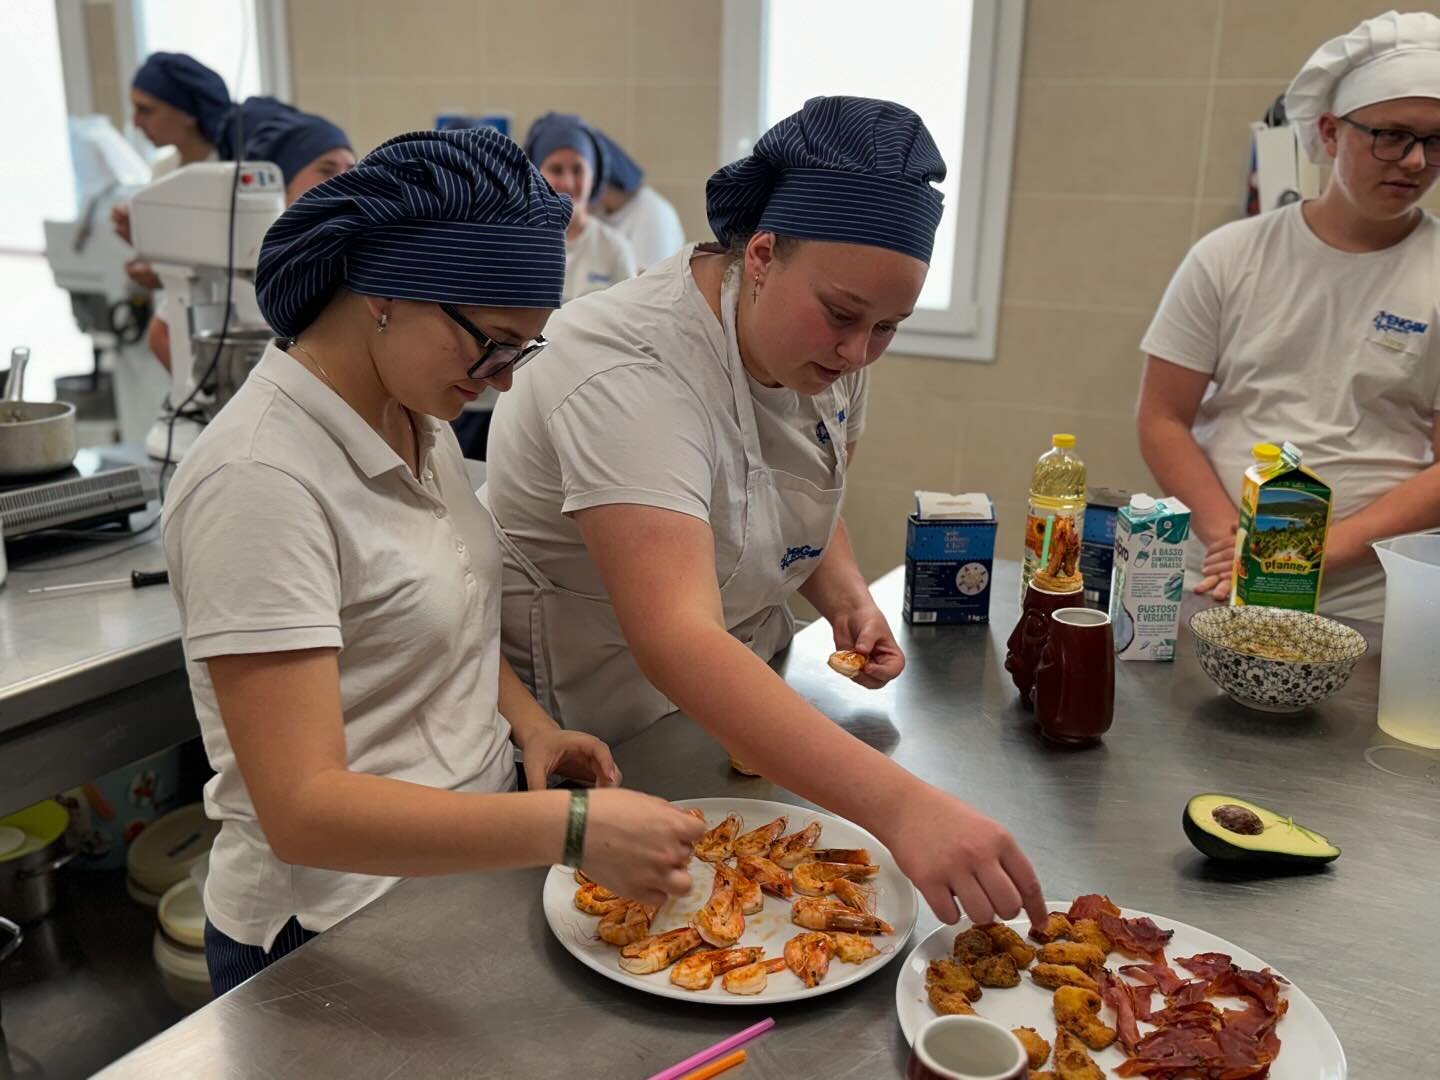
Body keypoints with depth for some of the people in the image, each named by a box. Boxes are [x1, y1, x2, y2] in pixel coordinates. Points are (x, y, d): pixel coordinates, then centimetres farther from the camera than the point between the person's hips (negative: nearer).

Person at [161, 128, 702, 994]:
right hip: (338, 938, -7)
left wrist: (528, 723, -4)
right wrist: (569, 828, -36)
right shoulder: (261, 479, -26)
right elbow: (302, 809, -29)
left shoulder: (419, 418, -1)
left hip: (469, 868, 8)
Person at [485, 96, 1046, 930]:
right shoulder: (633, 375, -34)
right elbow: (677, 642, -46)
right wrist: (903, 807, -55)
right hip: (582, 740, -7)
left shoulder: (823, 341, -8)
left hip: (743, 700, 7)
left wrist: (847, 596, -10)